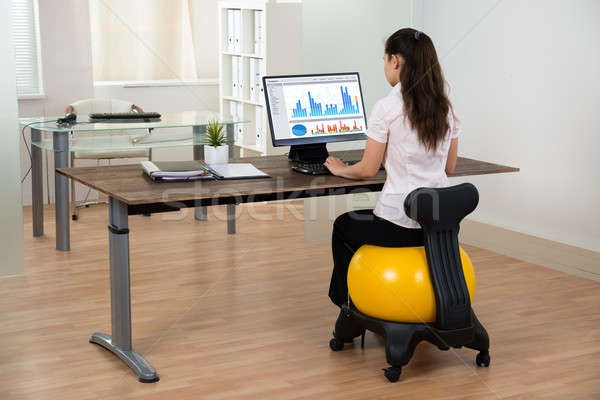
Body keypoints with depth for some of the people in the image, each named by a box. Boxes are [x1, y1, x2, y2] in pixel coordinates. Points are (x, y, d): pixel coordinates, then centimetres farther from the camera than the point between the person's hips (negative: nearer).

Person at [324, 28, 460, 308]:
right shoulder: (445, 108, 4)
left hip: (400, 224, -6)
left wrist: (340, 170, 13)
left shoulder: (386, 108, -15)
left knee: (343, 225, 26)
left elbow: (367, 169, -9)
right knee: (367, 221, 37)